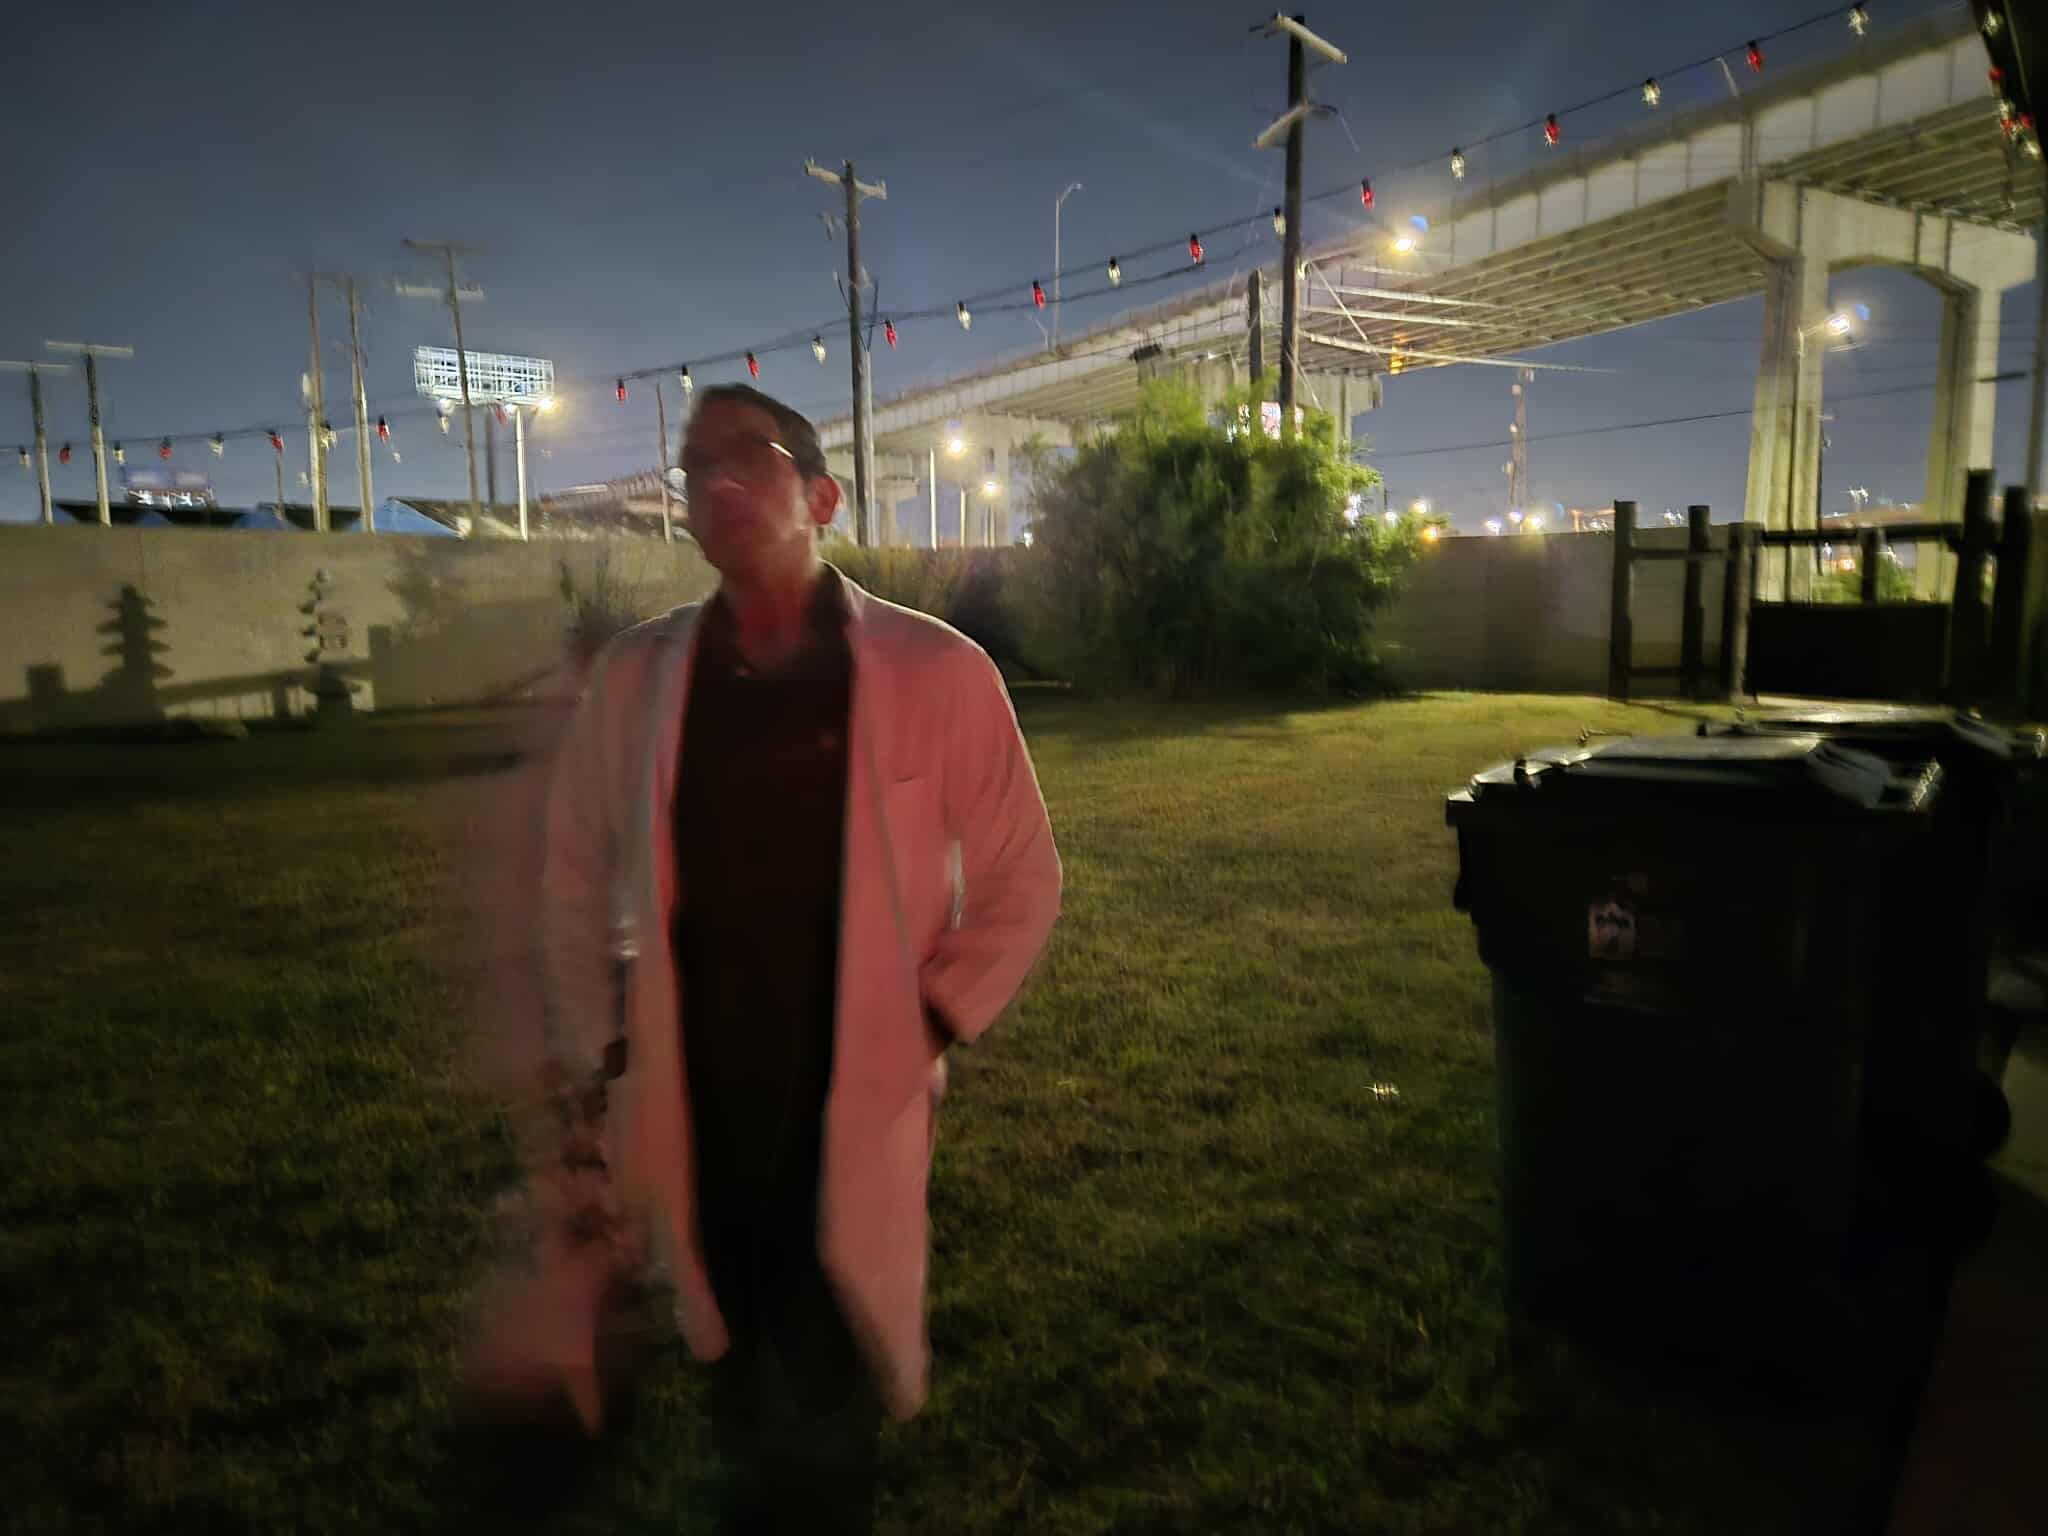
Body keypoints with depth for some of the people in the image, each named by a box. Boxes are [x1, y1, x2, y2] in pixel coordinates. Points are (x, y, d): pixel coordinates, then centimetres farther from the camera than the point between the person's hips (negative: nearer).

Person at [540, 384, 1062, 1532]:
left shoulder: (935, 670, -10)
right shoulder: (636, 676, -1)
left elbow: (1021, 878, -1)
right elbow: (577, 880, 11)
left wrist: (926, 1030, -5)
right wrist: (609, 1051, 6)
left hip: (855, 1117, -3)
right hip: (697, 1124, 3)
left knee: (821, 1429, 5)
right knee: (744, 1409, 22)